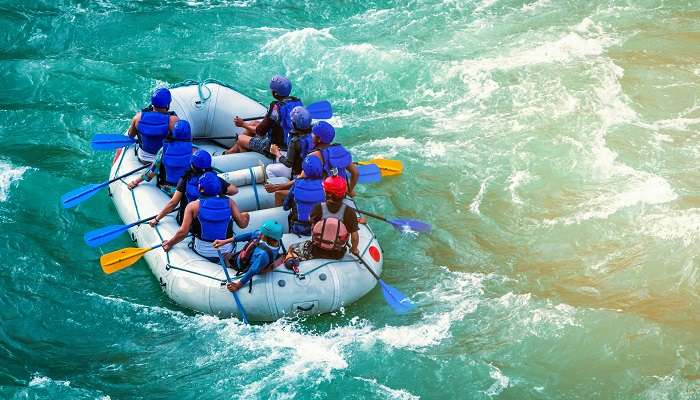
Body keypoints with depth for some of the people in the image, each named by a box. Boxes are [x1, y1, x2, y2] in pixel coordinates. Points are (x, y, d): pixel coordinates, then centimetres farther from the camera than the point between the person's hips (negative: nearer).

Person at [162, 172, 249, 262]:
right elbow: (242, 224, -4)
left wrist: (170, 243, 3)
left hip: (203, 252, 0)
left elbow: (183, 232, -14)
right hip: (226, 251, 0)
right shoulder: (229, 202, -7)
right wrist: (245, 217, 18)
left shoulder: (193, 206, -11)